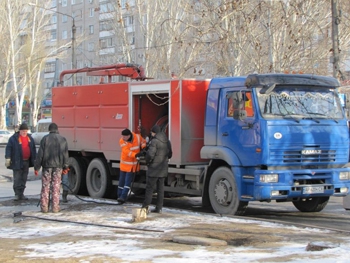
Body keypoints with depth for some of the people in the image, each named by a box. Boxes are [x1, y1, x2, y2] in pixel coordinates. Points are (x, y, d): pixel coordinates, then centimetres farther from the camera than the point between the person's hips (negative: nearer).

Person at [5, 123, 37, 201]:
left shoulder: (30, 138, 12)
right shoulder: (14, 138, -4)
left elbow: (33, 149, 18)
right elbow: (8, 148, -6)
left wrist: (34, 159, 16)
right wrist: (7, 158, -13)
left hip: (26, 162, 5)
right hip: (17, 162, -5)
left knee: (24, 179, 8)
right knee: (17, 178, -6)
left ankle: (21, 194, 15)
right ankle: (17, 194, -3)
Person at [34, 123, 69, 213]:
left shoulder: (45, 138, -1)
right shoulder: (63, 139, 4)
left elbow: (40, 154, -4)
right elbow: (65, 154, 4)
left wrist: (37, 167, -1)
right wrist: (65, 167, 12)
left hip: (47, 165, -1)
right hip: (58, 166, 1)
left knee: (45, 186, 5)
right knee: (56, 187, 5)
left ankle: (44, 207, 4)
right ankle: (55, 207, 4)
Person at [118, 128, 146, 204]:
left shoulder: (138, 137, -10)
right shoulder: (122, 141, -15)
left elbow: (143, 142, 12)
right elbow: (127, 151, -29)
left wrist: (143, 149, -7)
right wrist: (136, 155, -41)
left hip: (133, 165, 0)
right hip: (124, 164, 0)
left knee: (127, 182, -6)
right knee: (122, 181, 9)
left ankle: (123, 197, -10)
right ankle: (120, 196, 21)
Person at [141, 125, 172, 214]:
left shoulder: (154, 141, -15)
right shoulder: (167, 142, 10)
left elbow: (150, 154, -22)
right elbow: (169, 154, 18)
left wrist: (147, 162, -5)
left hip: (154, 169, -7)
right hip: (163, 169, 7)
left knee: (149, 188, -4)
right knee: (160, 188, 10)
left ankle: (145, 207, -6)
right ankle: (159, 208, 11)